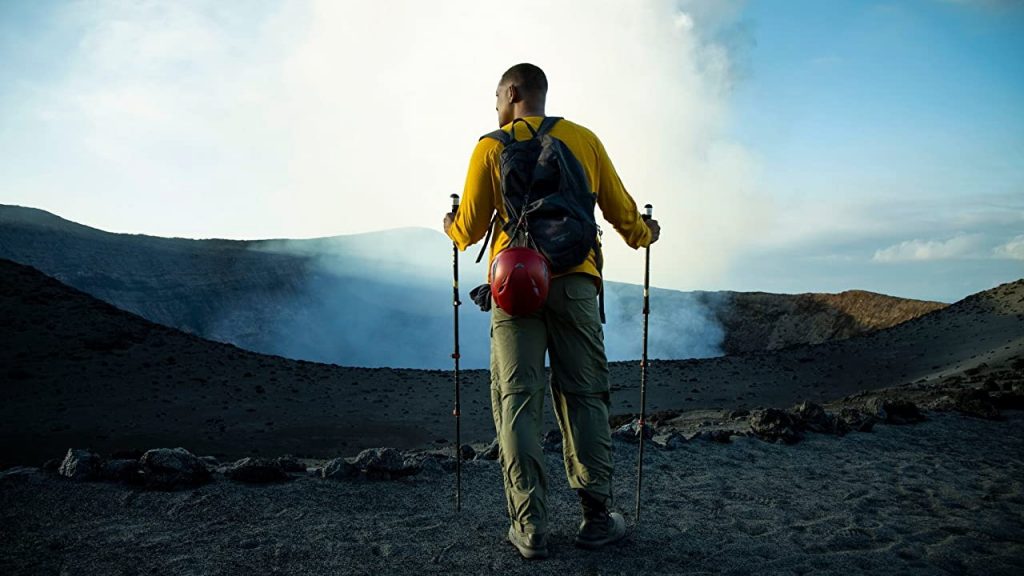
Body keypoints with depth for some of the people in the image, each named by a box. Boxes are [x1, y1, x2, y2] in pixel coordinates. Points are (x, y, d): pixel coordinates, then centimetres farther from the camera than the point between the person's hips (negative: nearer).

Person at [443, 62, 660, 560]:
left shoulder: (491, 147, 4)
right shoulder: (584, 140, 10)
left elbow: (470, 230, 4)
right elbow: (621, 212, 11)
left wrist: (451, 228, 28)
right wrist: (644, 236, 32)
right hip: (574, 283, 2)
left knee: (517, 402, 3)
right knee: (584, 398, 8)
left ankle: (530, 527, 4)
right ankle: (597, 517, 12)